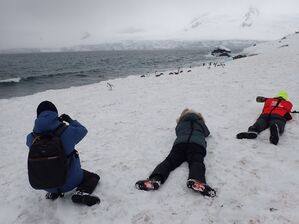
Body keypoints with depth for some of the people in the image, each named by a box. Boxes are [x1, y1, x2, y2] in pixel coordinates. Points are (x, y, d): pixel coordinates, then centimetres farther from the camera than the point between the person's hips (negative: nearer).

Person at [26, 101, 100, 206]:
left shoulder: (32, 138, -15)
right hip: (70, 181, -4)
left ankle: (53, 193, 14)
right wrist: (70, 120, 9)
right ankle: (81, 192, -8)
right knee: (94, 177, 21)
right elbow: (83, 130, -3)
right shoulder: (67, 132, -23)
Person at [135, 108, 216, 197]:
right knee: (196, 161, -24)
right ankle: (196, 181, -59)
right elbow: (207, 133, 53)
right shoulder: (200, 122, 35)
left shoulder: (181, 123, 35)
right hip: (197, 143, -1)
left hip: (180, 142, 1)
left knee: (170, 160, -16)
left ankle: (155, 179, -45)